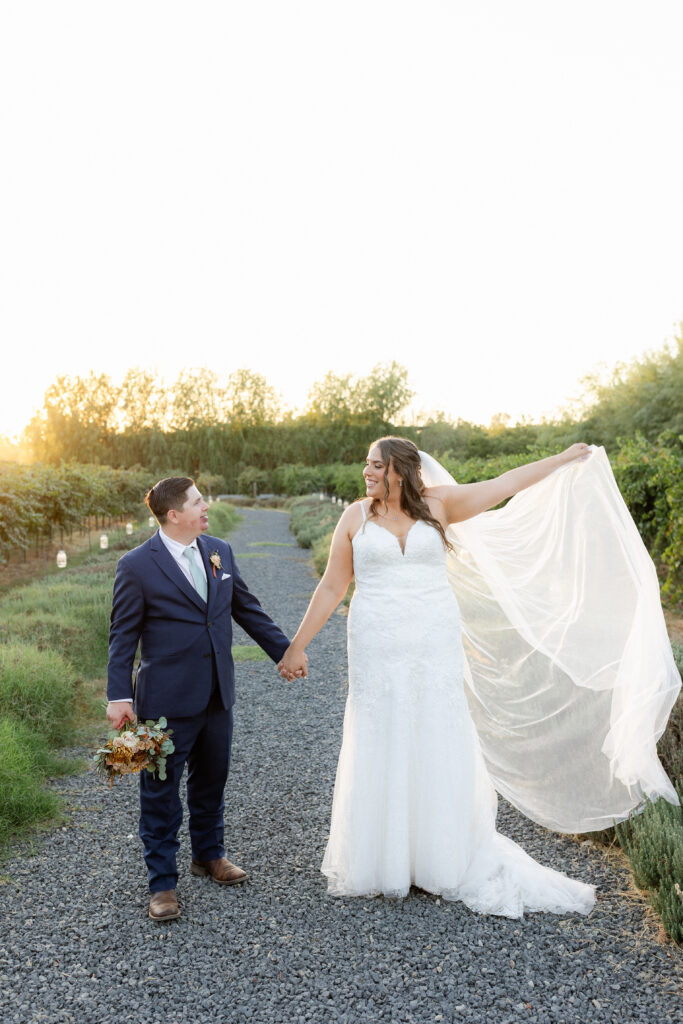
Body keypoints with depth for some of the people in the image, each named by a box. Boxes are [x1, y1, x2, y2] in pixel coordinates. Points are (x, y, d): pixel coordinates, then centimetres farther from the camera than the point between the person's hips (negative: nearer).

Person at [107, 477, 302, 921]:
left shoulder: (220, 551, 5)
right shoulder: (137, 566, -11)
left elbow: (248, 609, 12)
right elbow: (123, 635, -8)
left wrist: (285, 650, 12)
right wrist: (119, 695, -12)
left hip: (218, 695, 6)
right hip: (167, 701, -5)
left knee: (211, 780, 20)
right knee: (161, 791, 6)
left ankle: (209, 854, 41)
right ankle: (162, 881, 22)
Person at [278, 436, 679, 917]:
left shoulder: (437, 504, 2)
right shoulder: (355, 517, 2)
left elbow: (504, 486, 8)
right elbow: (331, 587, 6)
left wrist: (564, 459, 13)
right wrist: (298, 644, 6)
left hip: (435, 647, 1)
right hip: (378, 651, 0)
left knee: (440, 747, 6)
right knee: (380, 751, 6)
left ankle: (452, 862, 23)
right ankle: (377, 862, 24)